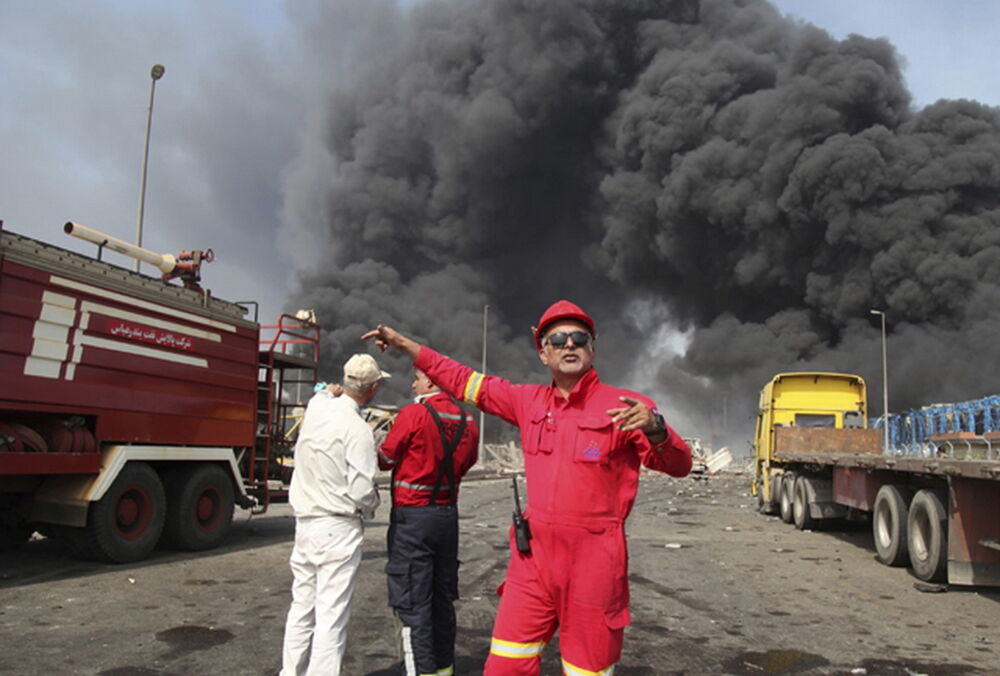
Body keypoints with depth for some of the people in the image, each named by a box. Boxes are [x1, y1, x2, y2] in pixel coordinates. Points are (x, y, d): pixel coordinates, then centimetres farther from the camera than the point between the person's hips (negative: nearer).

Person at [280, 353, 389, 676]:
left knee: (301, 607, 18)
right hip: (338, 529, -8)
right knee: (331, 614, -1)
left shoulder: (316, 407, 1)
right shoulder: (357, 429, -18)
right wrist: (372, 506, 0)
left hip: (304, 522, 8)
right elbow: (362, 490, -19)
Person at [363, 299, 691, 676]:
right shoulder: (529, 401, 8)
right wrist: (405, 345, 20)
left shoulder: (623, 406, -6)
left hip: (592, 562, -4)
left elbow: (678, 465, -10)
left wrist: (655, 429, -32)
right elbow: (466, 382, 18)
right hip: (533, 555, 4)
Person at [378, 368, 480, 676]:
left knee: (412, 604, 1)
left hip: (413, 515, -6)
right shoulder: (467, 421, 2)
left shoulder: (413, 414, -15)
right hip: (448, 514, 6)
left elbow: (386, 459, -6)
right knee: (443, 598, 17)